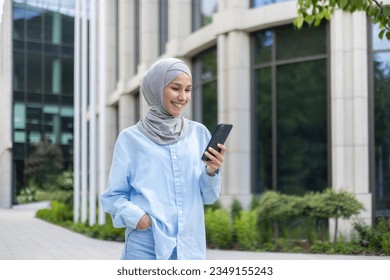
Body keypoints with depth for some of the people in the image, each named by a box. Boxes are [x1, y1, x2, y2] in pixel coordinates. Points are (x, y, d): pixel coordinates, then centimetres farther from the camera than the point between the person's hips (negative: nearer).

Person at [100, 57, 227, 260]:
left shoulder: (198, 133, 9)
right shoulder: (131, 138, 0)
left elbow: (208, 197, 11)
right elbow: (112, 196, 1)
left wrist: (211, 171, -9)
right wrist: (138, 217, -17)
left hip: (190, 246, 3)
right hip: (146, 246, -3)